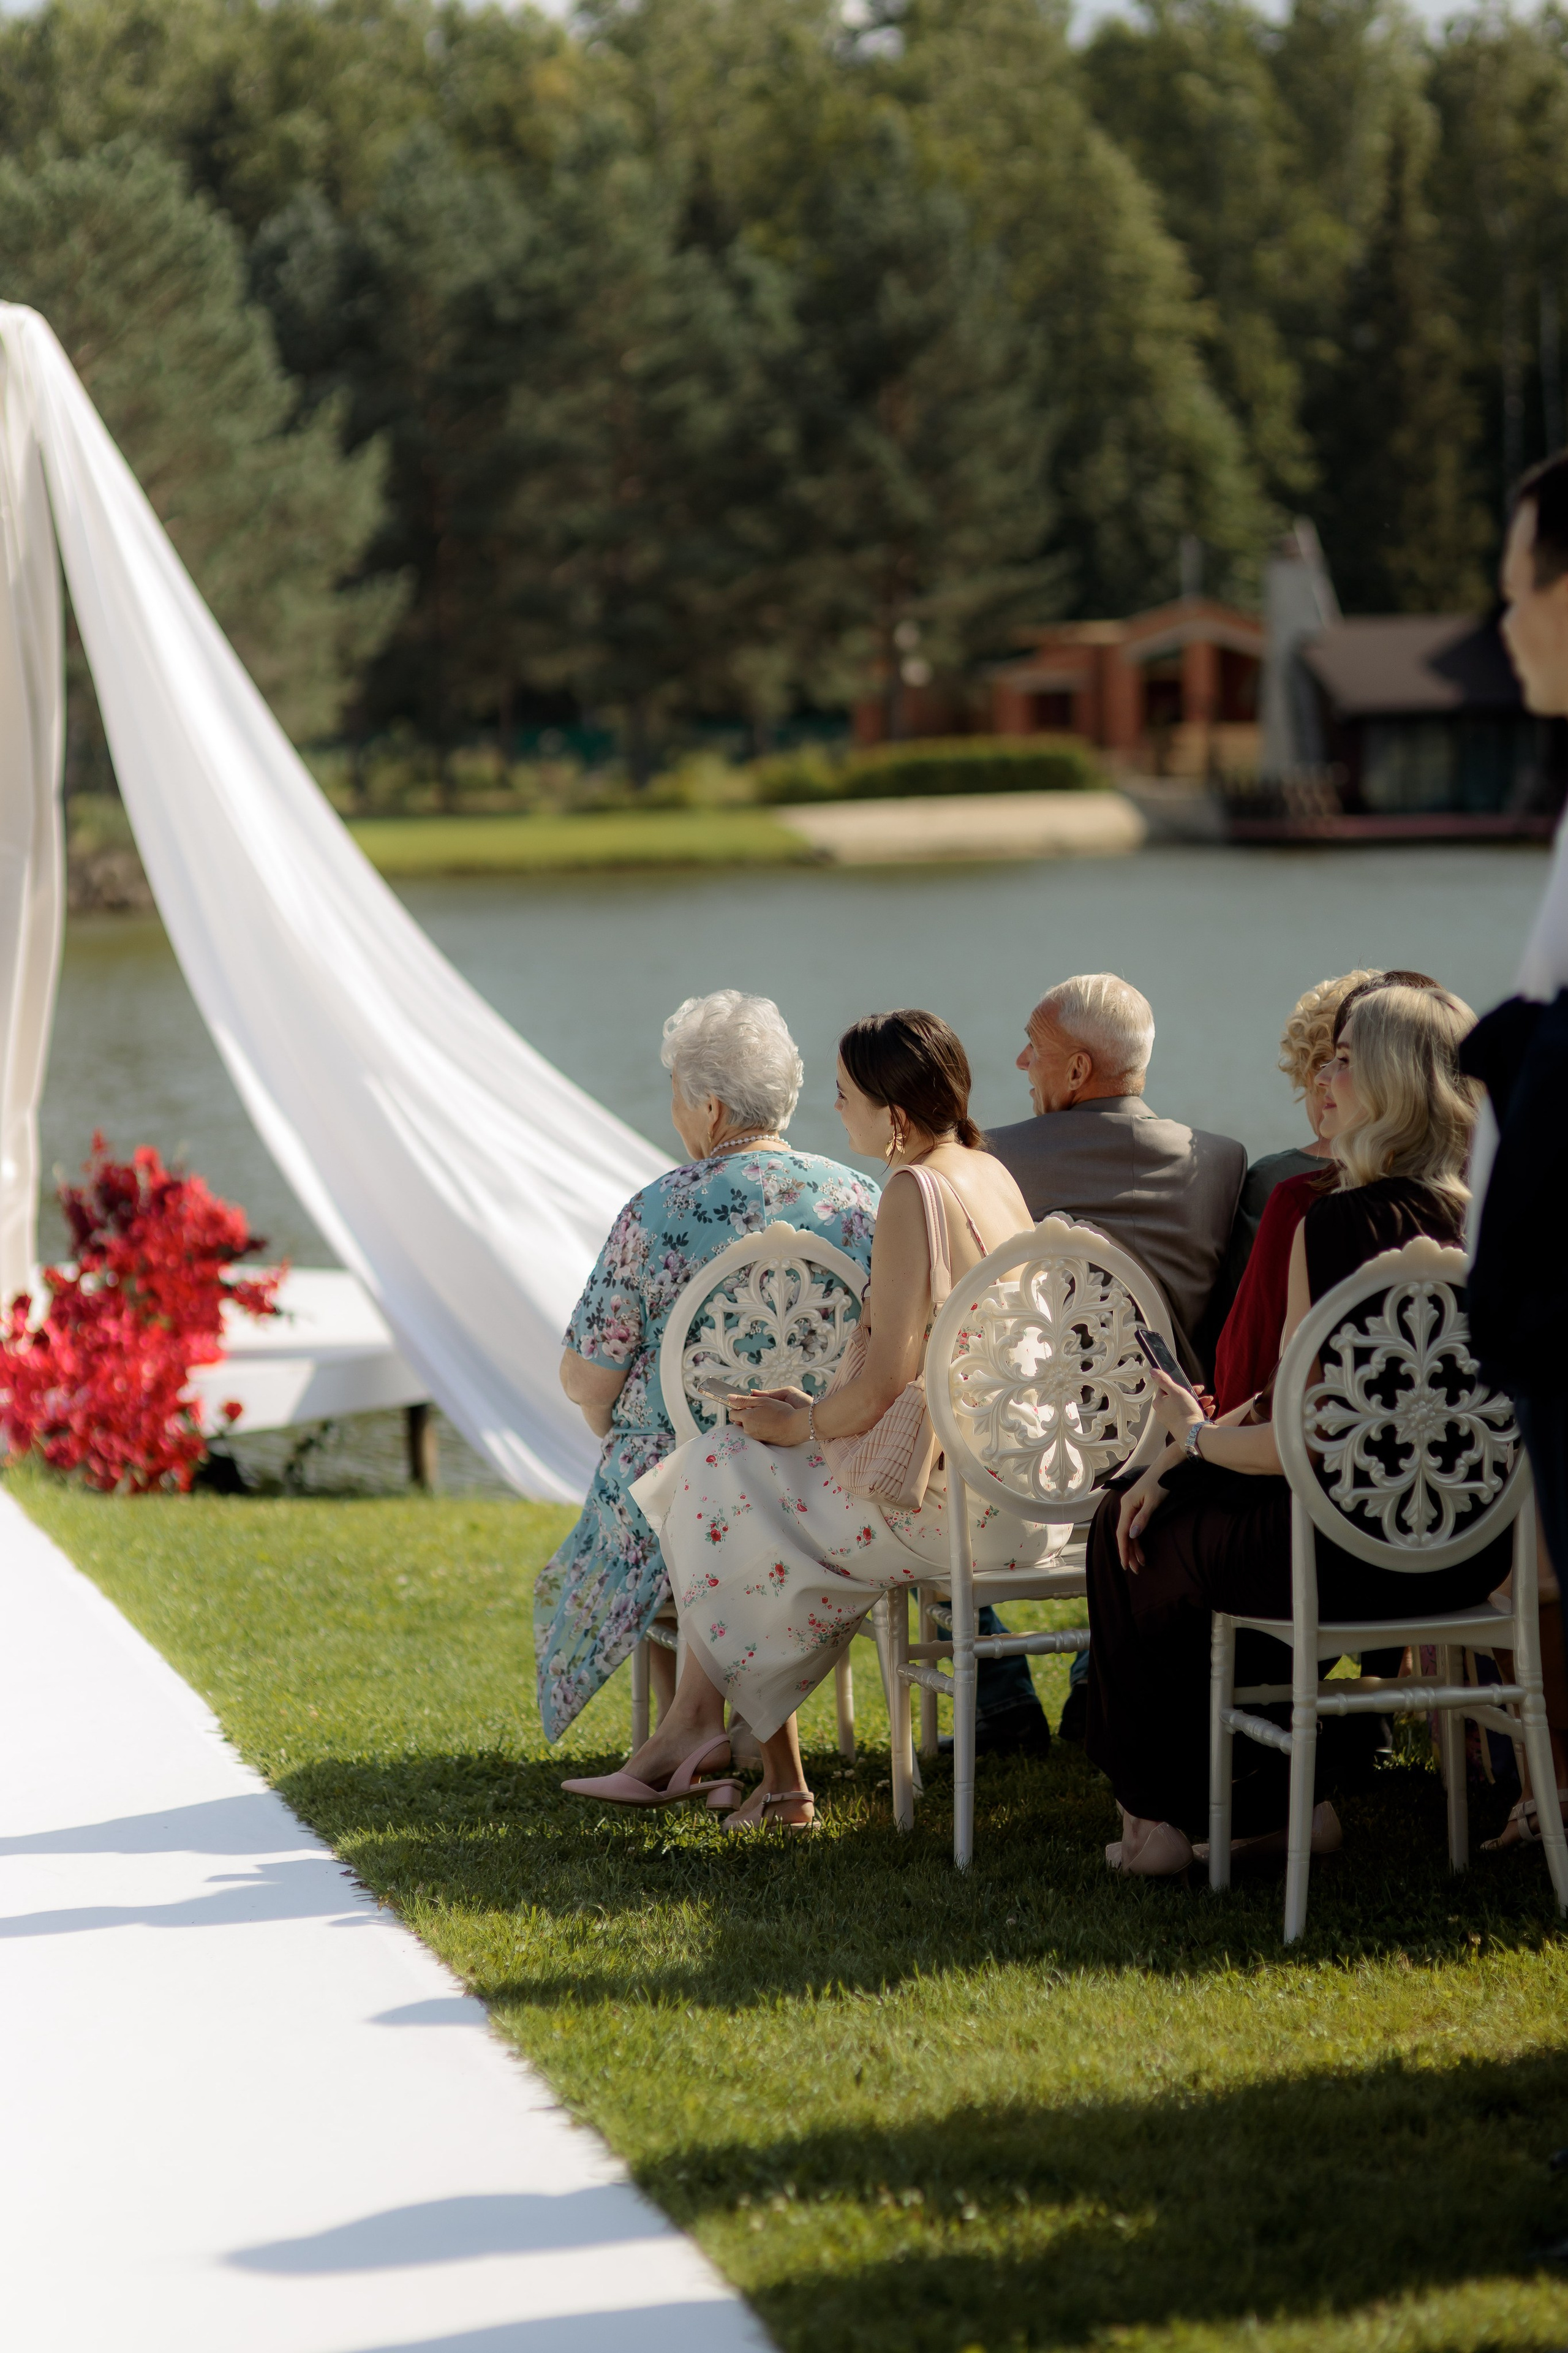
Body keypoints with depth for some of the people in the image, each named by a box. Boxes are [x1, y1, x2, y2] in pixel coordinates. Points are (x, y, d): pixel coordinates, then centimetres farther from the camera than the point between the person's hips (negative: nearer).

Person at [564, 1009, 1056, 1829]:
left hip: (951, 1501, -9)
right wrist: (815, 1414, 17)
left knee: (721, 1476, 7)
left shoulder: (914, 1194, -19)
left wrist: (801, 1426, -2)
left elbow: (884, 1385, -21)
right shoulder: (991, 1174, 9)